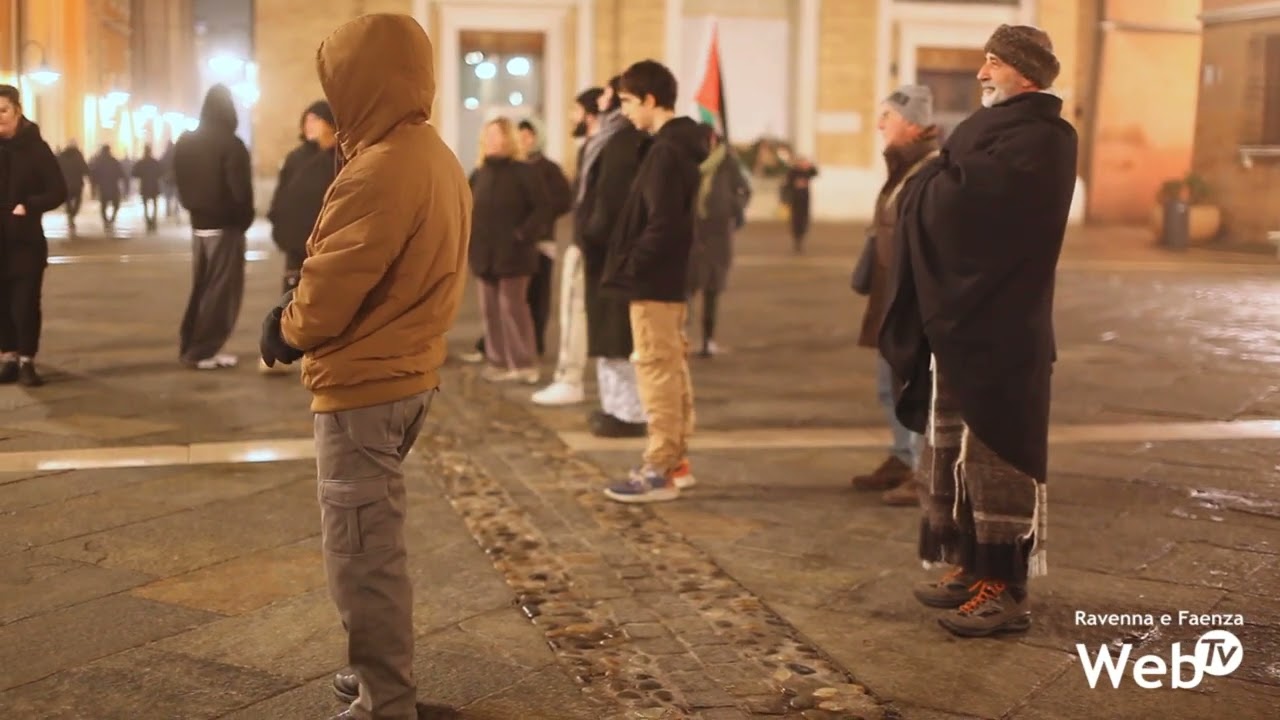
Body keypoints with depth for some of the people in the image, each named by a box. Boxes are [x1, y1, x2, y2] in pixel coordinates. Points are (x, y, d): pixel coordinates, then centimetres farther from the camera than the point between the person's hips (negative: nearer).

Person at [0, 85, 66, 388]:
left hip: (26, 239, -3)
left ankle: (26, 361, 7)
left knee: (25, 302, -5)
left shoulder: (34, 147, -4)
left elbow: (59, 191, -6)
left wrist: (29, 206, -20)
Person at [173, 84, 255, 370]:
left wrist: (194, 208, 15)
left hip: (199, 224, 7)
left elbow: (181, 184, 12)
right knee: (221, 291, -1)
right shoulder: (231, 144, -14)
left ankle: (191, 346, 15)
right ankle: (202, 351, 0)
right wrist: (245, 219, -2)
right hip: (225, 226, -7)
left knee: (201, 288, 15)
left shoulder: (186, 143, 9)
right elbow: (240, 191, -17)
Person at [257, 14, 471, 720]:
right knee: (376, 544, 20)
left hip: (362, 385, -10)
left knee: (361, 555, -1)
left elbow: (332, 286, -19)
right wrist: (303, 315, 7)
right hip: (408, 373, 10)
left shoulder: (380, 168, -21)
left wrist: (288, 328, 1)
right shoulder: (438, 159, 10)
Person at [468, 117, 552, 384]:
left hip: (512, 254, -6)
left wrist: (523, 235, -17)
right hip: (485, 254, 6)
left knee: (513, 306, -5)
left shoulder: (524, 171, -6)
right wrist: (469, 236, 5)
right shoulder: (479, 174, 12)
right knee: (489, 309, 7)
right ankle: (498, 362, 14)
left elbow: (543, 209, -10)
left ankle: (524, 364, 2)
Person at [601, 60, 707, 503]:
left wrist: (629, 266, -14)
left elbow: (661, 224, -23)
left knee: (656, 371, -6)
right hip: (670, 277, 10)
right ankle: (676, 461, 22)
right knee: (672, 370, 14)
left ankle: (659, 471, -1)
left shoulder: (665, 151, -17)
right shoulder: (681, 145, 13)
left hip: (653, 282, -10)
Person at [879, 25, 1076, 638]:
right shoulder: (996, 128, 19)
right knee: (953, 451, 13)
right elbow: (948, 193, 15)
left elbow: (960, 201, -23)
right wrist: (939, 184, -5)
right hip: (957, 318, 10)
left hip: (997, 329, -10)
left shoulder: (1040, 138, -12)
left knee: (993, 453, -5)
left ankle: (1005, 589, 2)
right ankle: (971, 566, 23)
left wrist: (929, 183, -5)